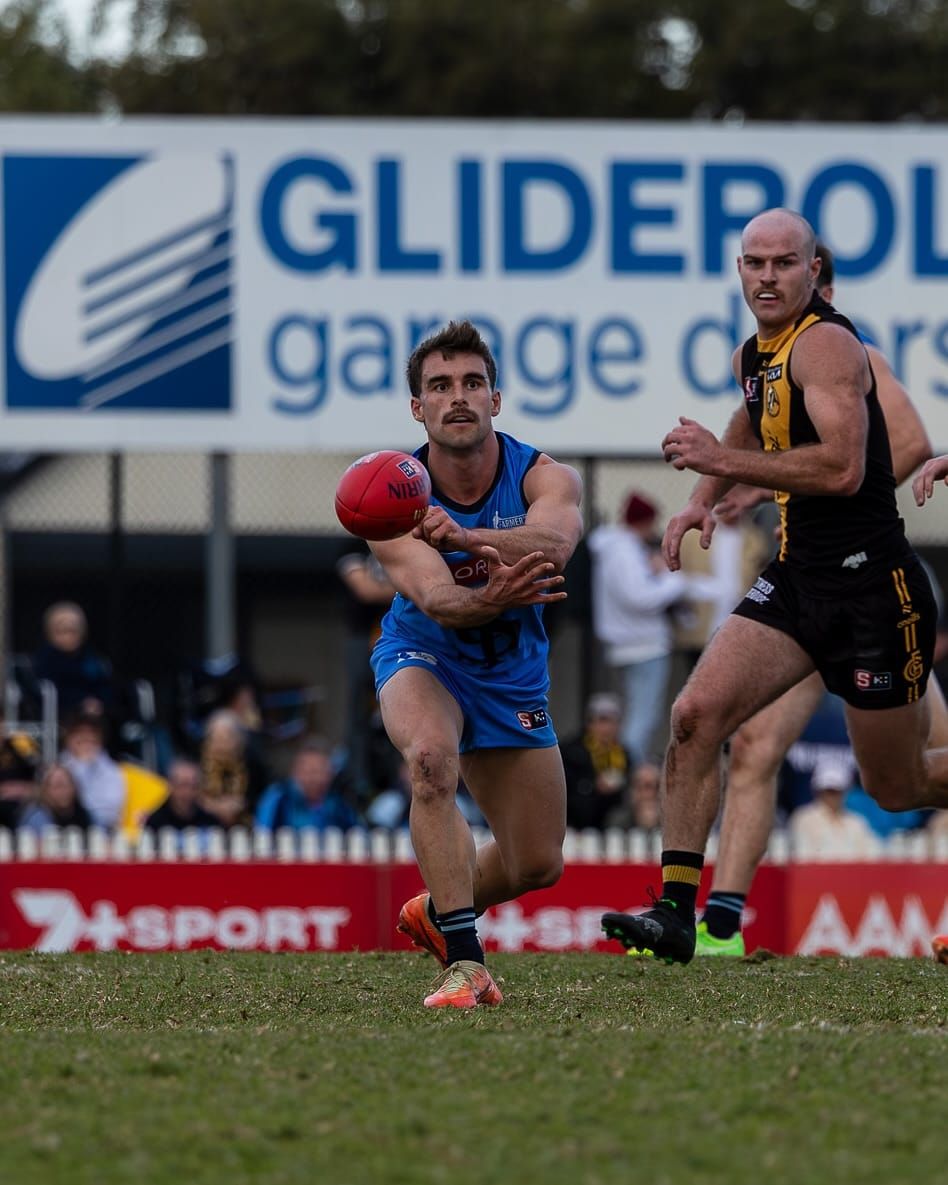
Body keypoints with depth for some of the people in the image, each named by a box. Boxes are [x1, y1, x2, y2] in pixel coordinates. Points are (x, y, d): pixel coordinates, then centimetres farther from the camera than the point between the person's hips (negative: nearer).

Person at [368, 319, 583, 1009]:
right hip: (423, 658, -3)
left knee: (539, 866, 8)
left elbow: (553, 542, -45)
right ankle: (464, 963, -34)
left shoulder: (544, 478, -21)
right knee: (432, 758, -38)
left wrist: (462, 536, -65)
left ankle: (435, 912, 41)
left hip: (512, 673, 3)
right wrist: (489, 600, -65)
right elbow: (436, 600, -40)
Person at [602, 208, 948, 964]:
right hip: (796, 579, 8)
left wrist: (724, 460, -26)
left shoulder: (825, 343, -16)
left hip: (872, 587, -8)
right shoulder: (754, 355, 11)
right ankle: (676, 911, -11)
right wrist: (706, 498, 19)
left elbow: (843, 468, -28)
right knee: (696, 715, -12)